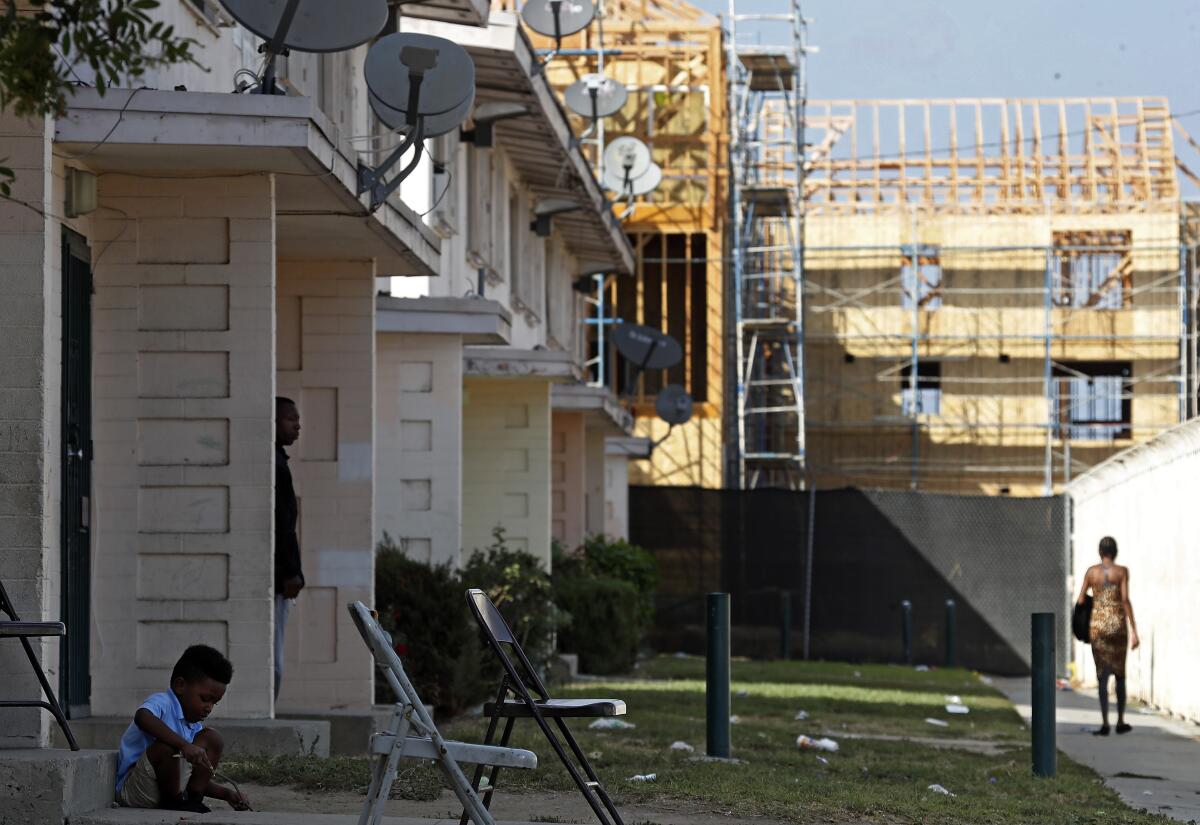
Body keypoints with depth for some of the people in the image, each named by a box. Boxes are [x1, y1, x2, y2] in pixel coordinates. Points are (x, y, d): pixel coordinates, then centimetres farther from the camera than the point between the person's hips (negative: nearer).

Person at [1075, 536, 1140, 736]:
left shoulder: (1091, 571, 3)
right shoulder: (1121, 571, -3)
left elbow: (1080, 600, 3)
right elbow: (1125, 600, -11)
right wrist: (1134, 631, -10)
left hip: (1097, 624, 1)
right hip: (1118, 624, -1)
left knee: (1102, 674, 2)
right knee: (1120, 673, 15)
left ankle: (1105, 723, -9)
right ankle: (1120, 722, 20)